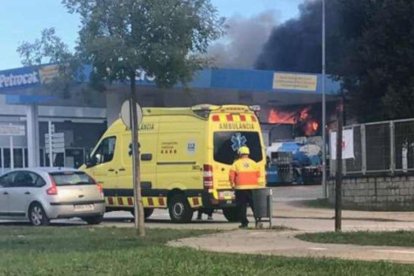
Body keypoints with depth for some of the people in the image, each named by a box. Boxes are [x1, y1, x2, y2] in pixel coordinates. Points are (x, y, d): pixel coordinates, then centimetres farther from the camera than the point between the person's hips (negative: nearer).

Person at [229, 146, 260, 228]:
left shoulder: (236, 163, 0)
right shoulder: (253, 163, 6)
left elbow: (231, 175, -6)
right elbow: (258, 174, 3)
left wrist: (233, 184, 7)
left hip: (241, 188, -2)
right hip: (252, 187, 2)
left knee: (242, 206, 3)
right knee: (254, 205, 8)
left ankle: (244, 223, 1)